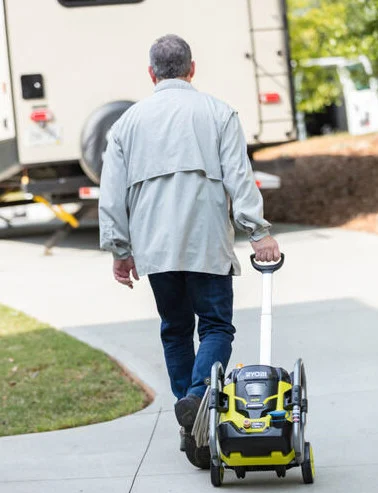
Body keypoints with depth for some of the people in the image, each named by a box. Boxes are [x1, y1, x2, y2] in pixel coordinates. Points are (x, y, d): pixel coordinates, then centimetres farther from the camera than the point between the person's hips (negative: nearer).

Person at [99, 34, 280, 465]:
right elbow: (239, 176, -6)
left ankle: (191, 427, 10)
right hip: (206, 243, -3)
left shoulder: (129, 121, 12)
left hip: (154, 247, 3)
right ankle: (198, 396, -23)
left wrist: (120, 250, 13)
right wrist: (257, 232, -8)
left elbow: (112, 192, 9)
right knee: (216, 325, 2)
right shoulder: (218, 113, 4)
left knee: (175, 329, 12)